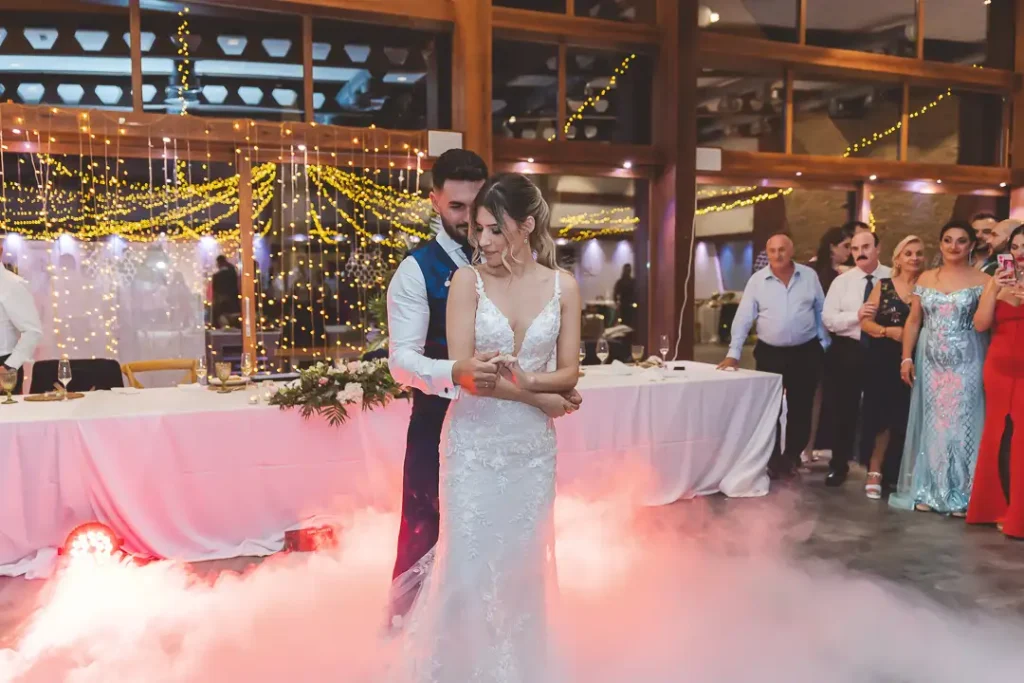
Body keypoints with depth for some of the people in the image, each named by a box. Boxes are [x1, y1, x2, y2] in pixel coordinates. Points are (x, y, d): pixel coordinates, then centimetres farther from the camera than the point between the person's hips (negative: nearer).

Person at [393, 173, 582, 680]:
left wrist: (525, 379, -18)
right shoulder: (468, 280, -7)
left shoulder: (563, 286, 0)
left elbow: (569, 373, 1)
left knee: (522, 561, 14)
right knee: (469, 560, 3)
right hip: (475, 440, -2)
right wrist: (544, 390, -16)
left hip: (533, 443, 2)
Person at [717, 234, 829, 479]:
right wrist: (734, 353, -13)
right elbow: (743, 318, -6)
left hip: (806, 353, 1)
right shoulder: (757, 280, -3)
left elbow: (821, 311, 7)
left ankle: (791, 457, 24)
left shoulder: (809, 276, 1)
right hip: (770, 354, -1)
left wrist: (824, 344, 4)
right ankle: (773, 460, 15)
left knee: (800, 410, 9)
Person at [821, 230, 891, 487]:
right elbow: (828, 318, -6)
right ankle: (839, 465, 25)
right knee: (843, 410, 9)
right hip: (847, 351, 1)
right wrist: (856, 315, -20)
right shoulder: (842, 281, 1)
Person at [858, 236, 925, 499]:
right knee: (883, 415, 1)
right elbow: (865, 321, 1)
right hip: (882, 360, -1)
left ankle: (892, 473, 18)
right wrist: (888, 331, -14)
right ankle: (876, 472, 11)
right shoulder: (883, 285, 4)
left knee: (902, 417, 3)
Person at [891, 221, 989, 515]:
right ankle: (928, 490, 16)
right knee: (931, 424, 7)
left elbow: (983, 324, -7)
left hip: (966, 364, -3)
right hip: (930, 362, 3)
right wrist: (906, 358, 2)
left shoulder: (982, 280, -1)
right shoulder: (926, 278, 8)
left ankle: (961, 495, 11)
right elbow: (913, 321, 7)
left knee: (961, 424, 0)